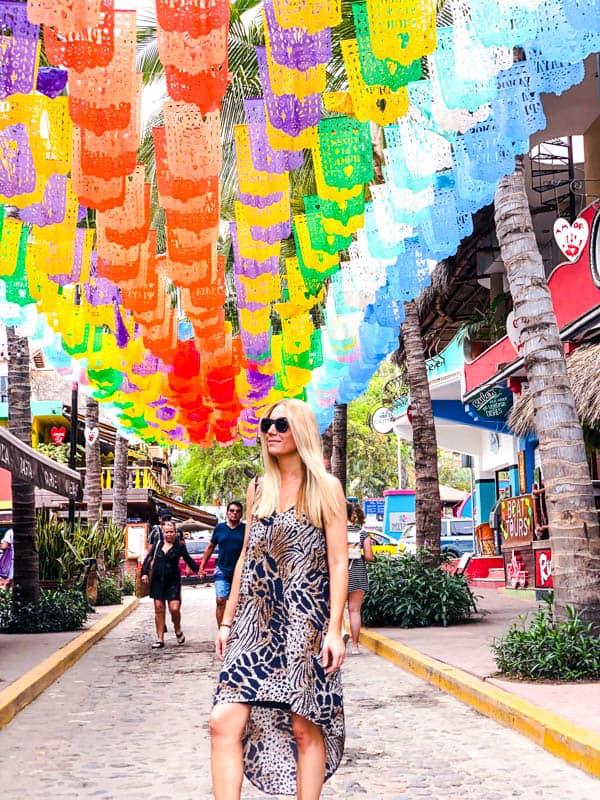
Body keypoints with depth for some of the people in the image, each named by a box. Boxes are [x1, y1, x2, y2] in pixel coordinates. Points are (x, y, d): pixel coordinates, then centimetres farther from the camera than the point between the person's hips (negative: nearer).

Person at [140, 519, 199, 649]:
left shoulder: (179, 546, 0)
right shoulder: (157, 544, 6)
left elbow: (189, 560, 6)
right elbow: (148, 558, 9)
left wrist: (198, 570, -3)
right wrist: (145, 572, -1)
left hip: (173, 581, -3)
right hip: (157, 581, 3)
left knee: (174, 609, -11)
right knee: (159, 609, 4)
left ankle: (178, 631, 18)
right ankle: (160, 639, 11)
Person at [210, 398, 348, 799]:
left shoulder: (326, 488, -1)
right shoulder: (258, 489, 13)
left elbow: (338, 561, -5)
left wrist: (334, 629, -12)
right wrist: (228, 620, 13)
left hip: (305, 620, -4)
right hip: (256, 620, 4)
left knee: (304, 726, 1)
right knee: (224, 720, -10)